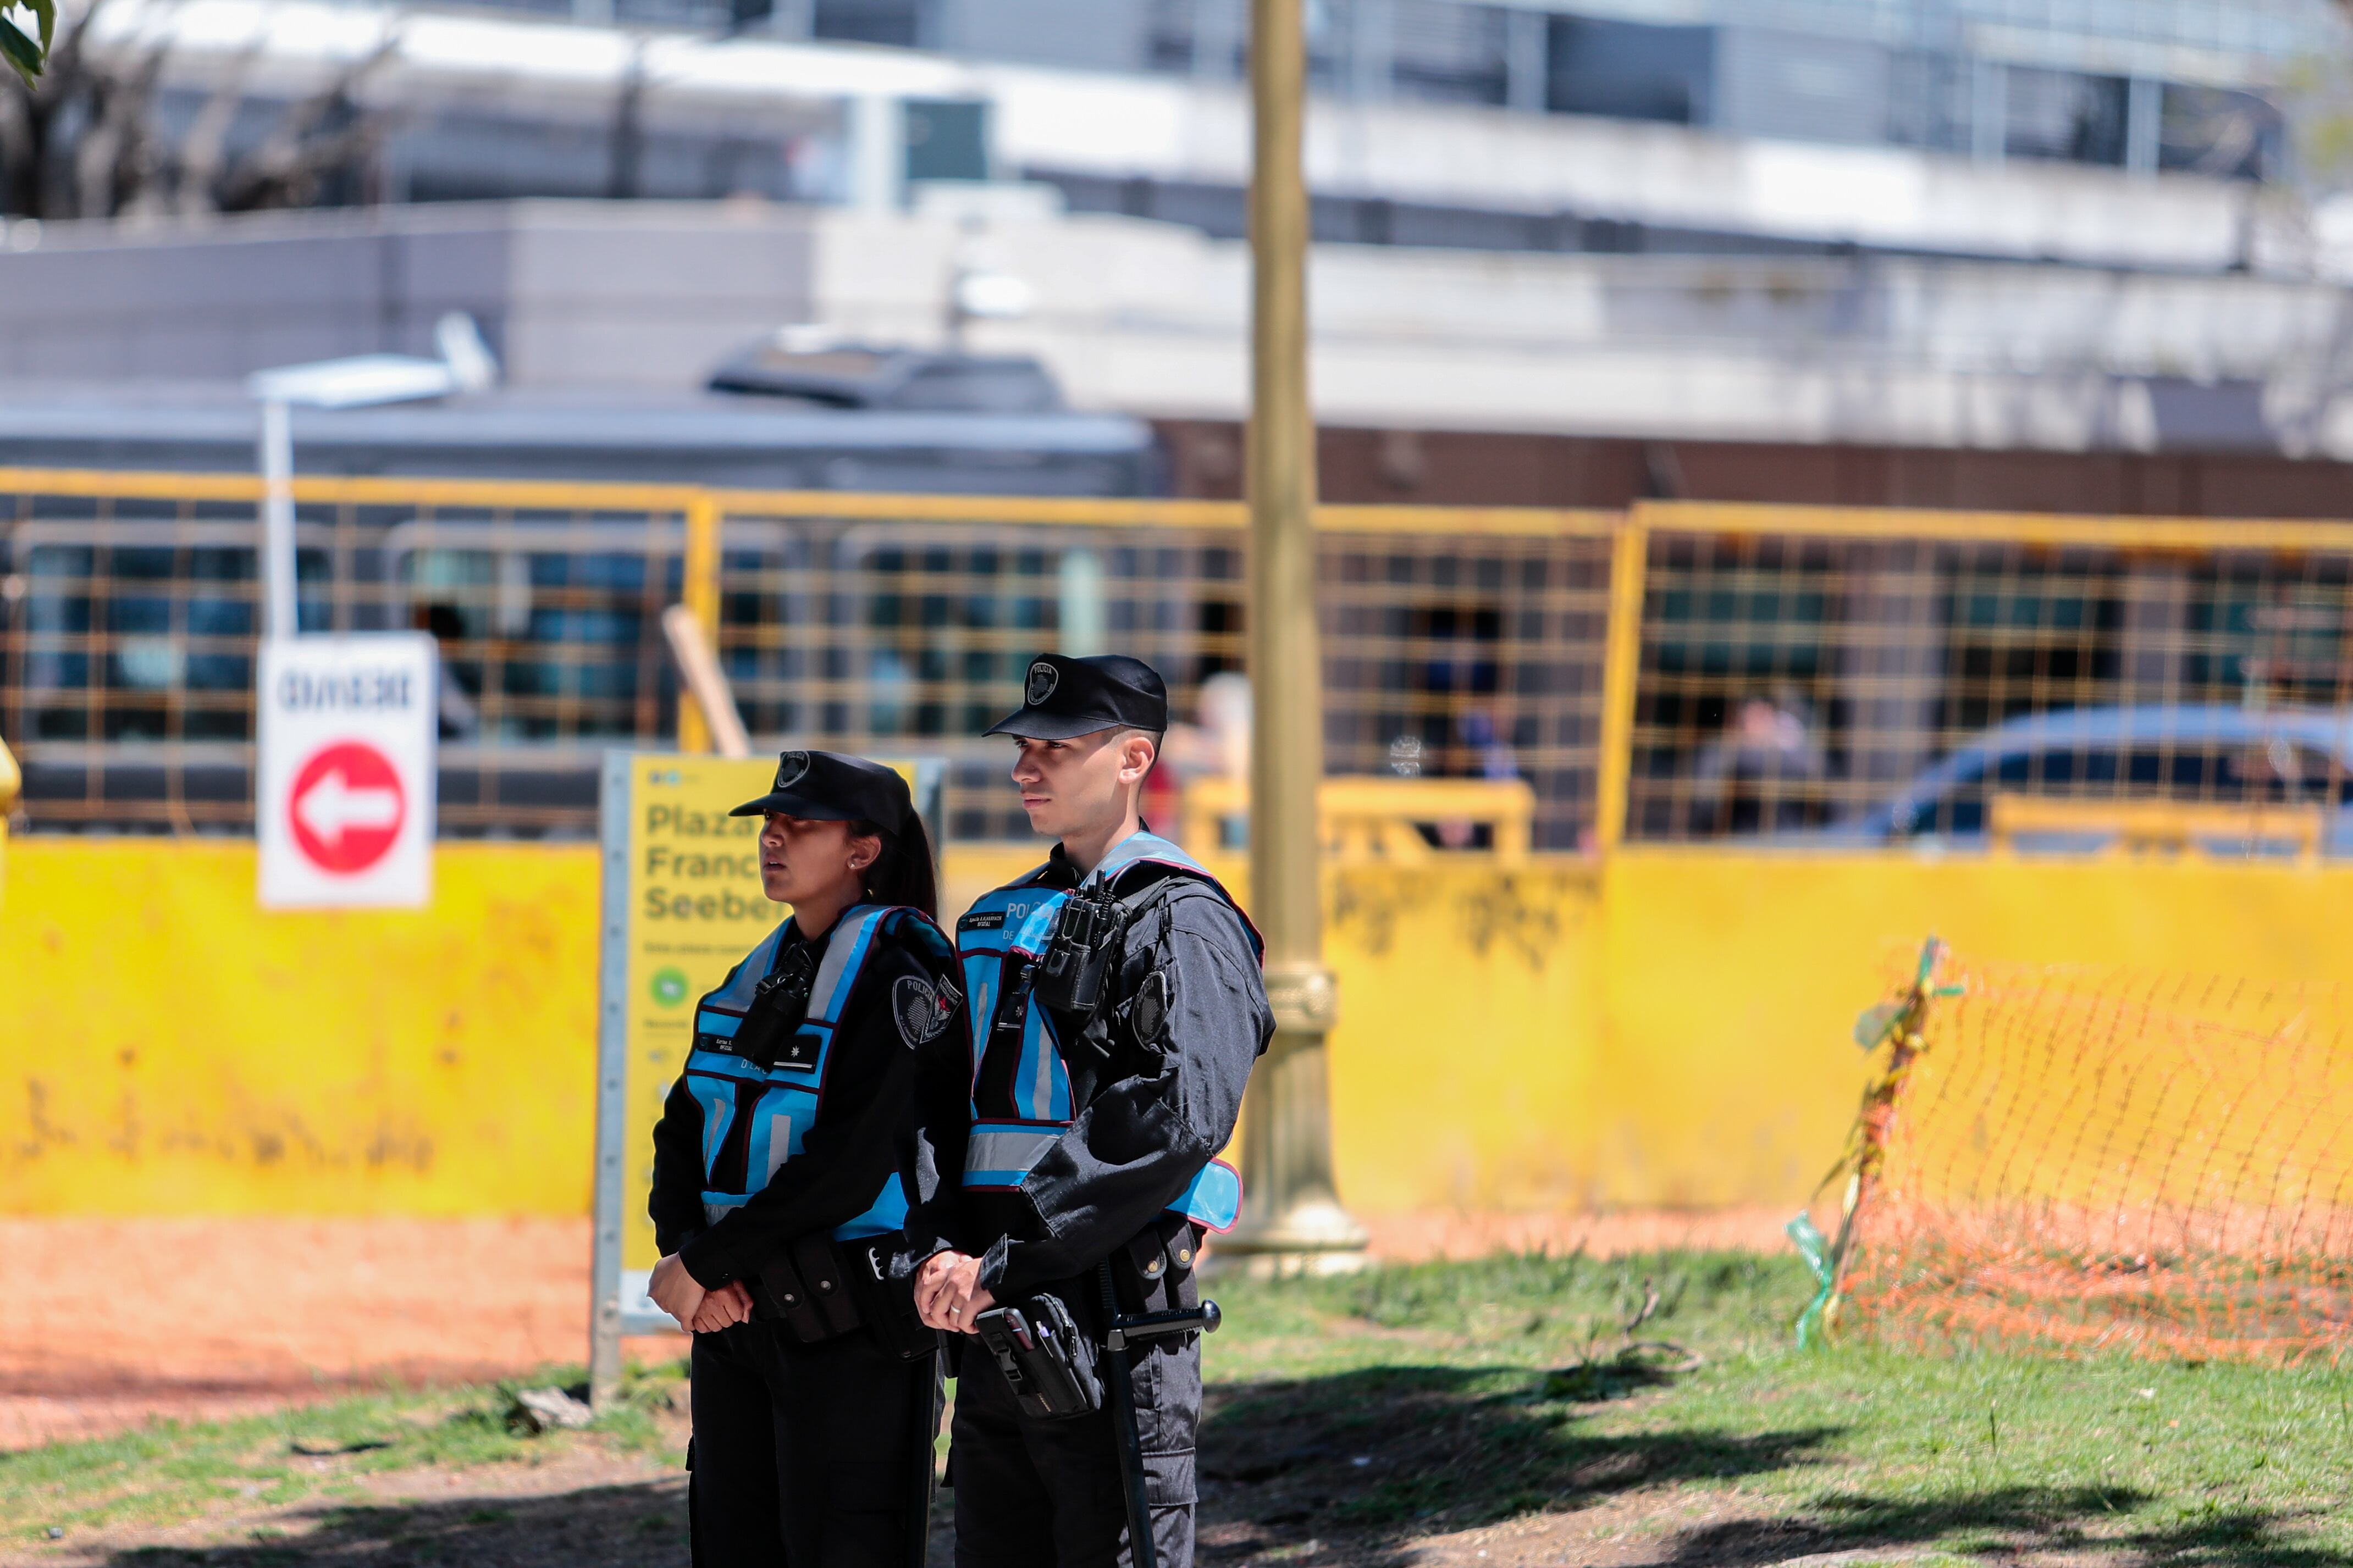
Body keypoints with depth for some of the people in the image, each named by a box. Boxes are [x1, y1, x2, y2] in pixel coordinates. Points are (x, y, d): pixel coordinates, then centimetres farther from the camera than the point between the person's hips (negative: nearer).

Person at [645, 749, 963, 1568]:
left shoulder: (897, 977, -11)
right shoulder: (759, 975, 15)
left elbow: (848, 1164, -19)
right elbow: (684, 1133, 11)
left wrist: (707, 1263, -15)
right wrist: (685, 1250, -8)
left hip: (848, 1327, -8)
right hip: (737, 1316, 8)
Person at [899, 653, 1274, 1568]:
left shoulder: (1180, 920, -6)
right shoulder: (998, 922, 19)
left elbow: (1178, 1122, -20)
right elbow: (940, 1105, 12)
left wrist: (1005, 1263, -22)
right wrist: (935, 1255, -8)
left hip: (1114, 1315, -8)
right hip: (990, 1320, 8)